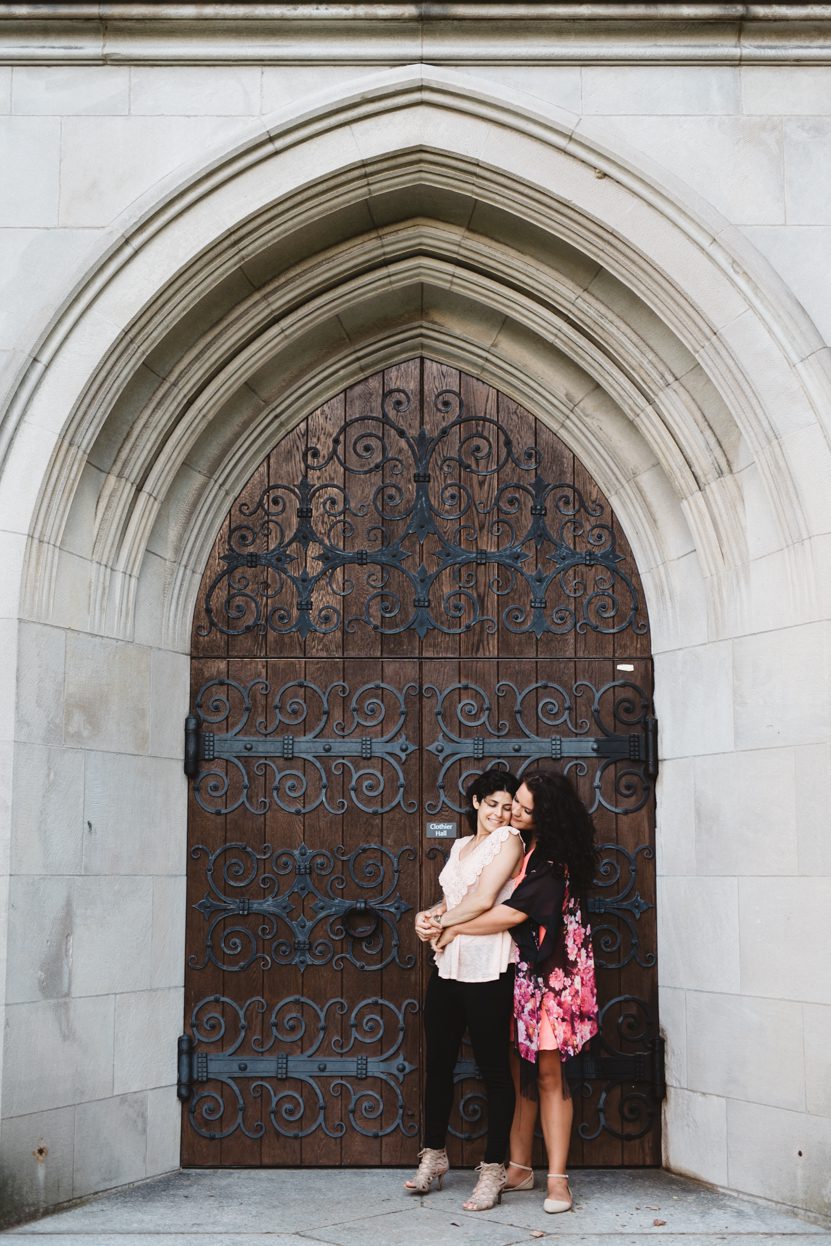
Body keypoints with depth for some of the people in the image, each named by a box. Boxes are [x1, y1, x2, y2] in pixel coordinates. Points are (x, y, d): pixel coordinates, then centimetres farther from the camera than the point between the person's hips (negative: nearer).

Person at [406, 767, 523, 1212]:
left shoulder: (509, 840, -3)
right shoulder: (461, 846, 19)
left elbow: (484, 899, -13)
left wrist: (441, 923, -3)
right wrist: (428, 917, 0)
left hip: (487, 970, -7)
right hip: (447, 967, 7)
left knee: (493, 1066, -1)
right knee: (437, 1062, 13)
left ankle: (493, 1170, 6)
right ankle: (433, 1155, 26)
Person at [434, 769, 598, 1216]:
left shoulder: (553, 861, -15)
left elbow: (512, 914, -19)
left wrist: (454, 927, -8)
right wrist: (436, 916, 2)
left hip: (548, 973, -7)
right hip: (517, 969, 7)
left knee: (548, 1073, -4)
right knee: (518, 1070, 8)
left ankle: (557, 1179, 0)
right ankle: (519, 1167, 16)